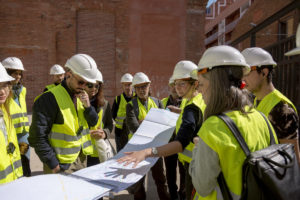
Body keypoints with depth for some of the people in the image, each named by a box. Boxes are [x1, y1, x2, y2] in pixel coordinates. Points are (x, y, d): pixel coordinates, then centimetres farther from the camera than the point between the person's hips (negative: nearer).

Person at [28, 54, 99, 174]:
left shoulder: (82, 96, 4)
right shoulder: (50, 99, -18)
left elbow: (93, 122, 5)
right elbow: (38, 136, -19)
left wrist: (87, 106, -14)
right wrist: (53, 164, -16)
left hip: (81, 159, 7)